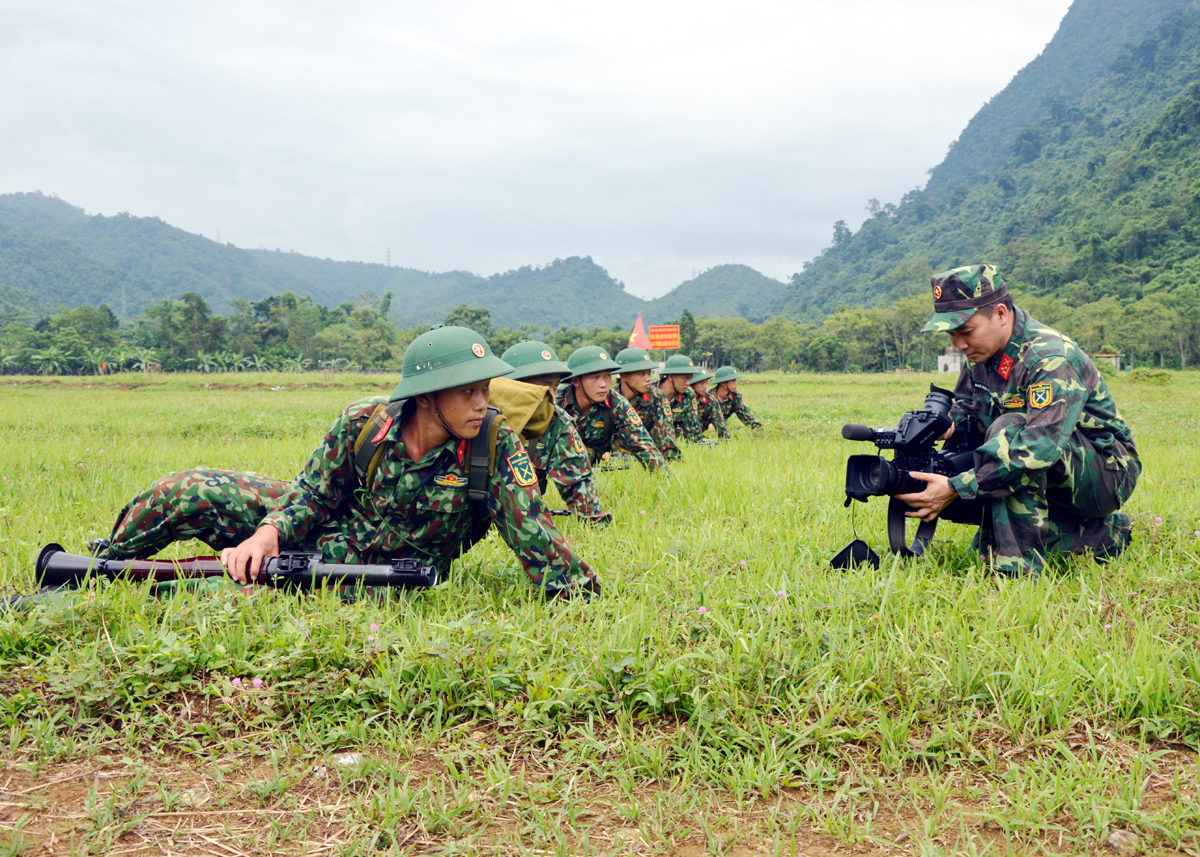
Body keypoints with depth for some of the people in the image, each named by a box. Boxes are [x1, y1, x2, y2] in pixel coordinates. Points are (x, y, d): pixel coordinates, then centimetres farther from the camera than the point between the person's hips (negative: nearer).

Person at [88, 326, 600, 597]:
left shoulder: (495, 446, -22)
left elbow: (531, 528, -24)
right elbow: (313, 496, -5)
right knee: (186, 494, -8)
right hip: (322, 531, 3)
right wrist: (268, 532, -23)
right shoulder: (362, 424, -16)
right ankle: (100, 566, 19)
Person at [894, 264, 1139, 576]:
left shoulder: (1051, 357, -26)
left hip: (1107, 473, -9)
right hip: (1059, 478, 9)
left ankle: (1019, 564, -29)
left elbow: (1041, 446, -38)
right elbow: (964, 405, 13)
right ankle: (1102, 535, 4)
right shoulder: (982, 351, 0)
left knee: (1009, 428, -30)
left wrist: (955, 489, -42)